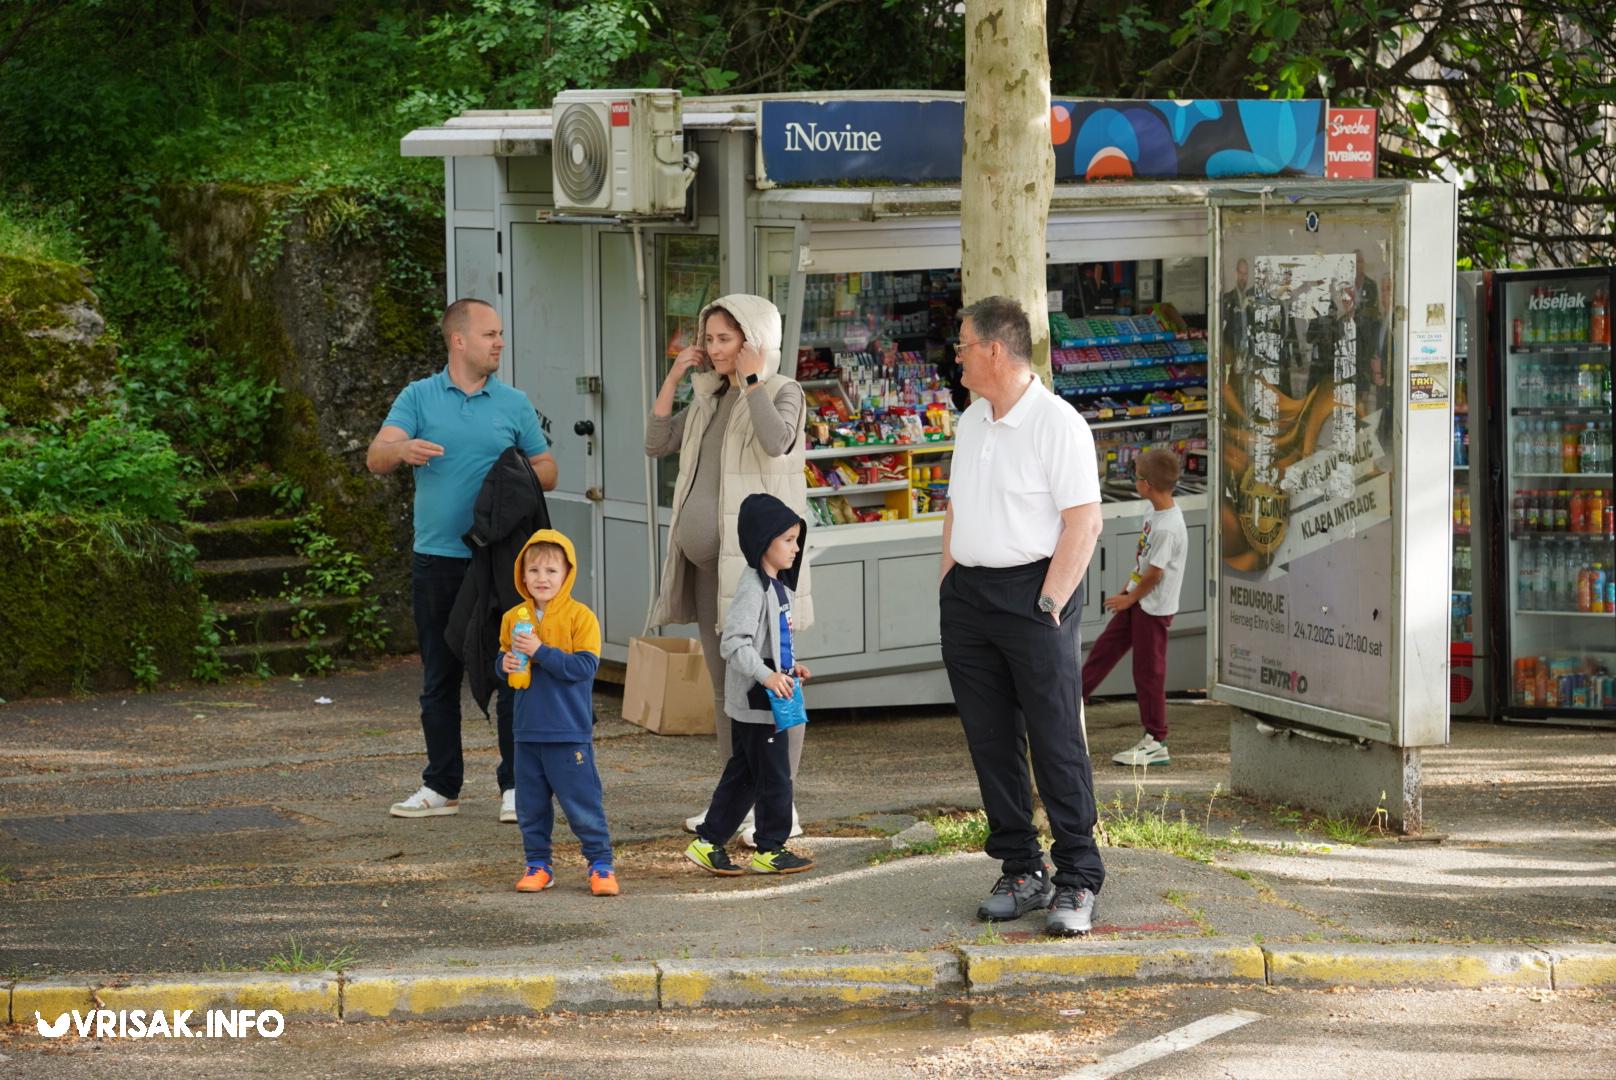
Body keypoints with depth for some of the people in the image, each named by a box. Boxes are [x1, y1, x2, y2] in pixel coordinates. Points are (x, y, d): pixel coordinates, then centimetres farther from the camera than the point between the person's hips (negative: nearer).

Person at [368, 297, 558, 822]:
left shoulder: (515, 404, 7)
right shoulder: (419, 398, 4)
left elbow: (546, 471, 12)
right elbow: (375, 458, -8)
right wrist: (403, 449, -32)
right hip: (437, 558, 0)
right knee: (439, 679, 8)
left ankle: (516, 785, 4)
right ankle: (441, 786, 16)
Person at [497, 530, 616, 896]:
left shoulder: (581, 617, -9)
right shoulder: (514, 618, 5)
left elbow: (585, 666, -17)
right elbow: (503, 658, 14)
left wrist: (541, 652, -22)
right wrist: (505, 664, -10)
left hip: (569, 733, -5)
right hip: (528, 731, 5)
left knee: (583, 803, -1)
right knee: (530, 806, 11)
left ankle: (600, 865, 9)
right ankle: (537, 865, 22)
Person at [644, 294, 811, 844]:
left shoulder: (782, 392, -6)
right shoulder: (711, 400, 16)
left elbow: (776, 442, -26)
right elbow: (657, 442, 12)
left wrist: (751, 379, -18)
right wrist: (673, 378, 7)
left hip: (755, 560, -8)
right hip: (707, 562, 8)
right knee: (724, 684, 12)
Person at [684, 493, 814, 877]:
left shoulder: (777, 586, 13)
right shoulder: (752, 588, -19)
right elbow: (734, 643, -26)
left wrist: (789, 667, 18)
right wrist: (766, 675, -33)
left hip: (763, 702, 10)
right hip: (755, 702, -10)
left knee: (742, 775, 14)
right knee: (774, 777, -2)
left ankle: (708, 842, 19)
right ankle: (770, 851, 8)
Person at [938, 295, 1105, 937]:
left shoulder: (1058, 424, -10)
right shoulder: (971, 422, 14)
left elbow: (1084, 522, -14)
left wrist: (1049, 603, -17)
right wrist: (949, 589, 13)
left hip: (1032, 591, -8)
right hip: (969, 594, 8)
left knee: (1056, 740, -7)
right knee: (990, 740, 8)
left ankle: (1077, 881, -4)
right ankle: (1020, 872, 15)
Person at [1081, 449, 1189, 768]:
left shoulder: (1168, 528, -26)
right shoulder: (1155, 514, 3)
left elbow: (1154, 574, -21)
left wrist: (1129, 599, -7)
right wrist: (1125, 592, 16)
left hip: (1154, 609, -9)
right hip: (1136, 601, 9)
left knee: (1148, 671, 0)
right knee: (1104, 649, 16)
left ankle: (1156, 743, 9)